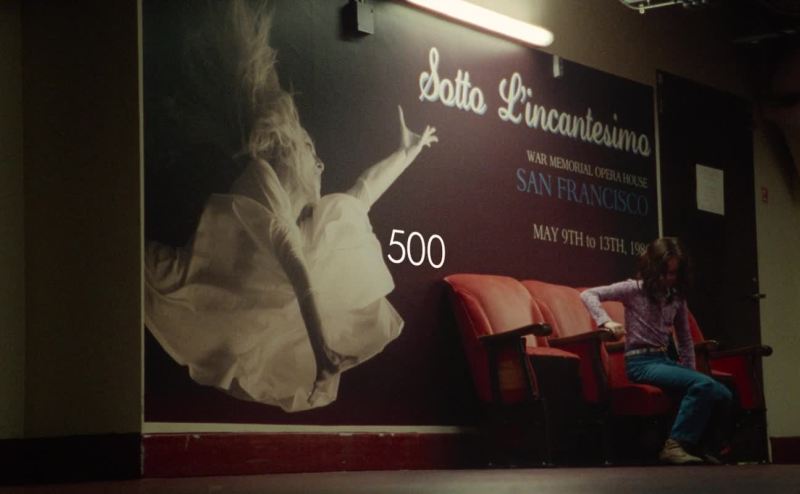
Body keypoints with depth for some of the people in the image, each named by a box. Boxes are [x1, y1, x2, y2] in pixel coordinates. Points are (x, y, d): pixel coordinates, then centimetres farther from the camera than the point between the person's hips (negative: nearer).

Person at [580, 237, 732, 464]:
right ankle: (675, 445, -24)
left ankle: (700, 445, 1)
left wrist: (689, 370, 12)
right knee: (703, 385, -28)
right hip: (641, 361, -6)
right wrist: (606, 321, -23)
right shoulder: (635, 289, -1)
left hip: (665, 360, 6)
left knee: (722, 395, -13)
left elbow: (685, 339, 23)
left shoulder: (676, 298, 15)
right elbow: (588, 295, -7)